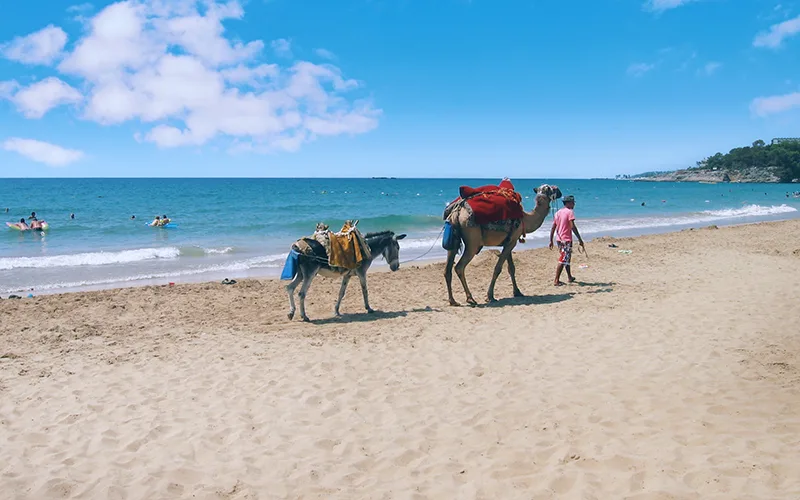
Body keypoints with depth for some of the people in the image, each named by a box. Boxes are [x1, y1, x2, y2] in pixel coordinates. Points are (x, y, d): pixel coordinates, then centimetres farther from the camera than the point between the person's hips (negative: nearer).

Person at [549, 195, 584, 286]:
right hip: (566, 240, -8)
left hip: (559, 239, 8)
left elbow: (553, 228, 12)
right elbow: (572, 227, -19)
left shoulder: (558, 212, 12)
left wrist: (551, 241, 16)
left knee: (567, 258, 22)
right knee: (563, 260, -8)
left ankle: (570, 277, 34)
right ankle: (556, 281, -11)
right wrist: (580, 239, -16)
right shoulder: (570, 212, -10)